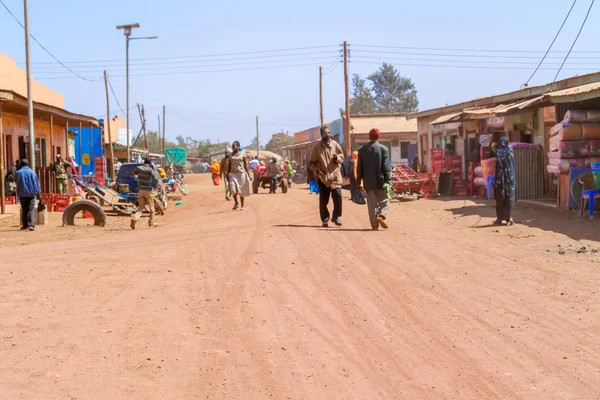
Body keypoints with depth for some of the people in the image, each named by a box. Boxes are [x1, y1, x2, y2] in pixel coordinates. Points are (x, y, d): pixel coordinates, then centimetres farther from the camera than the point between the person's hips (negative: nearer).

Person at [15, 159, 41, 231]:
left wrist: (18, 195, 12)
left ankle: (25, 225, 14)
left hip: (22, 194, 1)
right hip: (31, 194, -1)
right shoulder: (32, 172, 0)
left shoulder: (18, 173, 1)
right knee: (31, 209, -4)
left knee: (24, 210, 12)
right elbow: (37, 184, 4)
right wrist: (38, 194, 10)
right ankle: (31, 224, -19)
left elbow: (18, 185, 6)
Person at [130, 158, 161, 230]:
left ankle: (135, 218, -20)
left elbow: (134, 172, 25)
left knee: (141, 207, 6)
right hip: (148, 190, -4)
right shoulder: (150, 170, -10)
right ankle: (151, 222, 18)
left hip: (140, 190, 4)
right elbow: (156, 178, -20)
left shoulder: (139, 168, 4)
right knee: (151, 207, 12)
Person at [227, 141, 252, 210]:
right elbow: (229, 165, 14)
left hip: (241, 173, -2)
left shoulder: (242, 154, -1)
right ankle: (236, 203, 5)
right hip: (233, 174, 3)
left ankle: (242, 206, 15)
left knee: (241, 190, 4)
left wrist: (249, 175, -8)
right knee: (233, 189, -13)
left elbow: (246, 165, -3)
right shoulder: (231, 155, 9)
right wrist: (227, 174, 7)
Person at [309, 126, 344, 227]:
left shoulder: (335, 144, 6)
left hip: (335, 176, 2)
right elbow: (312, 162, 3)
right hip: (323, 177, -1)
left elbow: (342, 158, 12)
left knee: (338, 196, -6)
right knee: (323, 200, 0)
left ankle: (336, 217, 12)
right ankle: (325, 220, 11)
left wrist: (337, 157, -10)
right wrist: (316, 171, -14)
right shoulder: (316, 146, -1)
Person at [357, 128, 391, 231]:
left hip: (368, 181, 2)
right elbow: (386, 167, -8)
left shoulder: (362, 149, 3)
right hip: (380, 180, -2)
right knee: (384, 201, 10)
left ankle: (374, 224, 0)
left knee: (372, 203, 4)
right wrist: (387, 180, -4)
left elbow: (359, 167, 4)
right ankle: (381, 216, -16)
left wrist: (359, 180, 9)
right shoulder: (384, 149, -4)